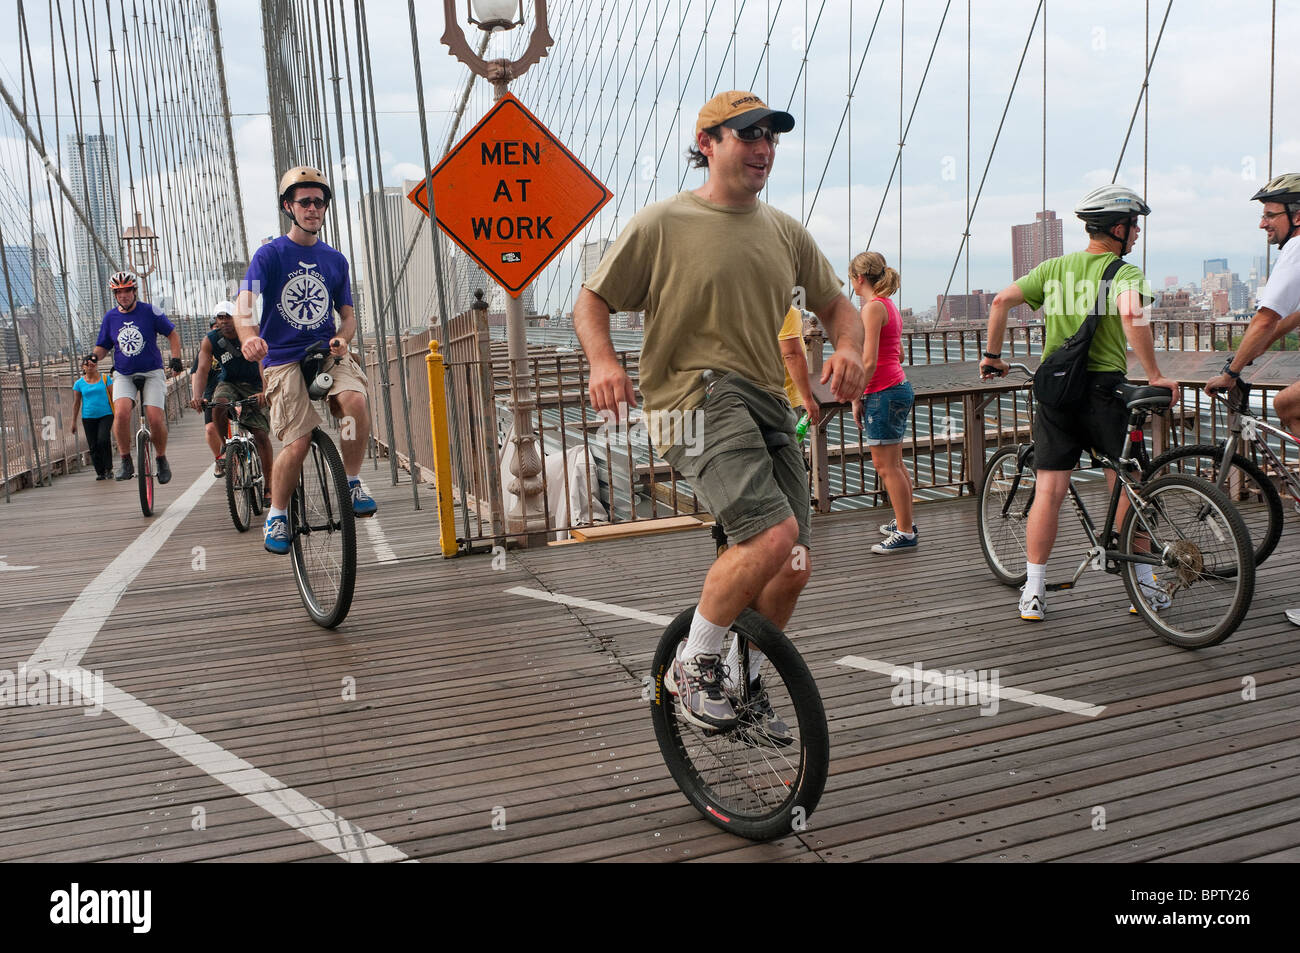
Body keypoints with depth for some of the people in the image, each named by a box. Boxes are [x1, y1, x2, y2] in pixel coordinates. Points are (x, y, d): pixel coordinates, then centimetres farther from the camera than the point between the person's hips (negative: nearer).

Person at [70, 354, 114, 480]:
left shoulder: (105, 379, 4)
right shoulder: (79, 383, 6)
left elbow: (112, 397, 5)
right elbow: (76, 403, 11)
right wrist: (74, 422, 10)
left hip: (105, 415, -2)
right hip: (88, 418, 2)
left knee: (103, 440, -21)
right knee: (93, 446, 1)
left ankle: (108, 468, -5)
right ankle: (100, 472, 11)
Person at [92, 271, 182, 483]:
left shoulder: (149, 311, -4)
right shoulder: (110, 317, 4)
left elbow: (172, 334, 4)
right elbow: (102, 346, 12)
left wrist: (176, 358, -8)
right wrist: (93, 357, -9)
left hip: (151, 372, -2)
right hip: (124, 375, 2)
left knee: (155, 418, -16)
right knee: (121, 412, -24)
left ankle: (162, 460, 10)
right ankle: (126, 462, -10)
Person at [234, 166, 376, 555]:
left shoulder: (335, 260, 11)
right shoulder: (270, 254, -2)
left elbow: (347, 312, 17)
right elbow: (243, 302, -16)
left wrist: (343, 337, -8)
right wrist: (249, 337, -38)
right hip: (284, 359, -2)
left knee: (355, 400, -29)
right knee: (298, 443, -13)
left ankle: (353, 482, -10)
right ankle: (277, 513, 12)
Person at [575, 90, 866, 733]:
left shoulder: (785, 232, 16)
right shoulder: (662, 224, 0)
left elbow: (835, 305, 23)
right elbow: (591, 301, 3)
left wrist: (849, 348, -1)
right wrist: (603, 362, -18)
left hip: (766, 404, 7)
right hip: (697, 398, -6)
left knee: (792, 569, 7)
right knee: (773, 533, -26)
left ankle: (746, 682, 32)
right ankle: (693, 664, -4)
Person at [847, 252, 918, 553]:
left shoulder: (872, 307, -15)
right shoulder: (889, 306, 14)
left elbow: (869, 361, -20)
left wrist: (857, 398, -13)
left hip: (883, 393, -10)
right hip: (899, 388, 10)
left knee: (885, 465, -4)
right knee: (894, 463, 18)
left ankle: (905, 533, 1)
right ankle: (904, 521, 30)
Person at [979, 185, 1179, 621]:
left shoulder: (1053, 267, 10)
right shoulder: (1125, 272, -6)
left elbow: (1002, 300, 5)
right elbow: (1131, 314, -25)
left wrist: (992, 355, 14)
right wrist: (1155, 375, -20)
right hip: (1103, 387, -4)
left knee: (1048, 493, 5)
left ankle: (1033, 591, 5)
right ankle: (1145, 584, 19)